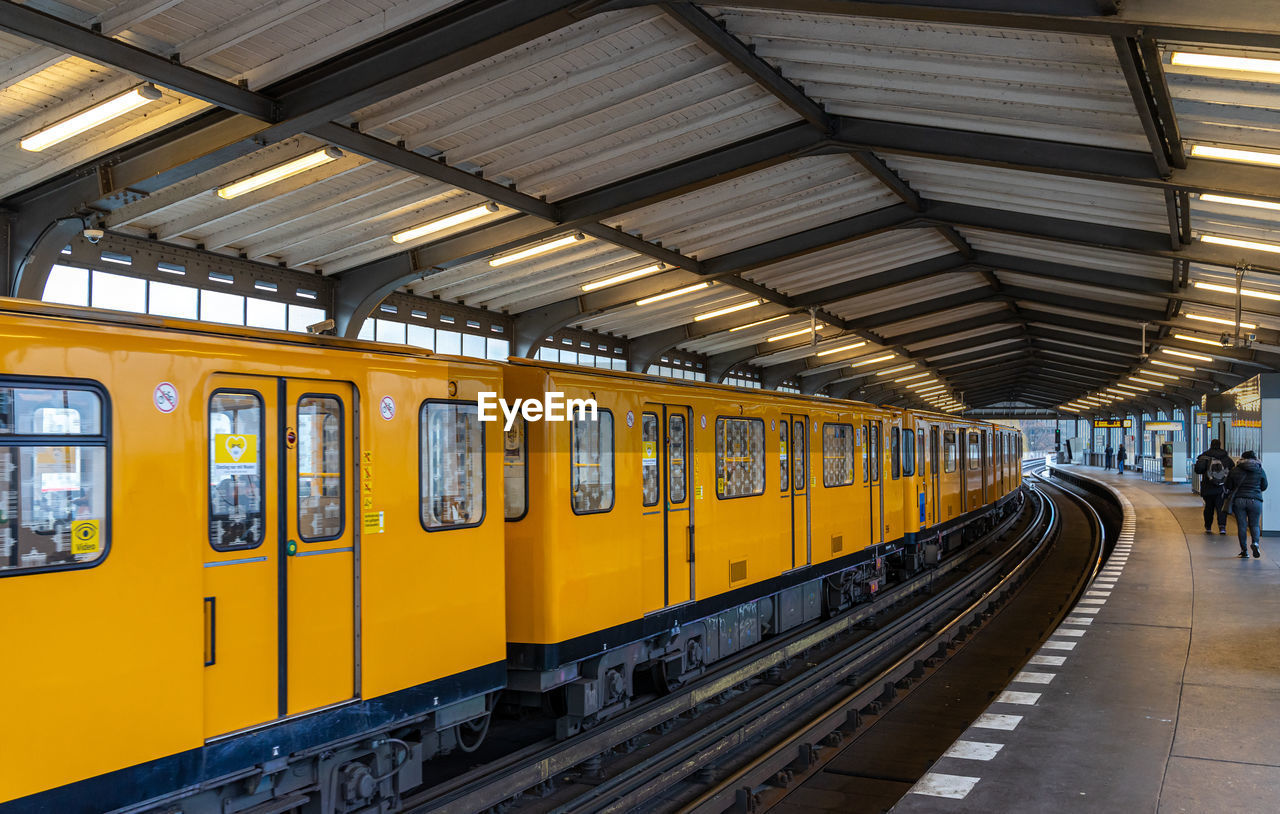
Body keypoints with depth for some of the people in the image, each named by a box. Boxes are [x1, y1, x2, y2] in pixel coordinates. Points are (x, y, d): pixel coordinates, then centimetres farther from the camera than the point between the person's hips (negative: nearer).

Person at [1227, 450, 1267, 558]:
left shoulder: (1235, 471, 1)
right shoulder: (1260, 471, 1)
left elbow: (1228, 486, 7)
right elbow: (1264, 487, 11)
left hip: (1238, 500, 0)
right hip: (1255, 500, 0)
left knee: (1241, 526, 4)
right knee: (1254, 525, 11)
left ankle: (1244, 551, 4)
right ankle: (1255, 543, -16)